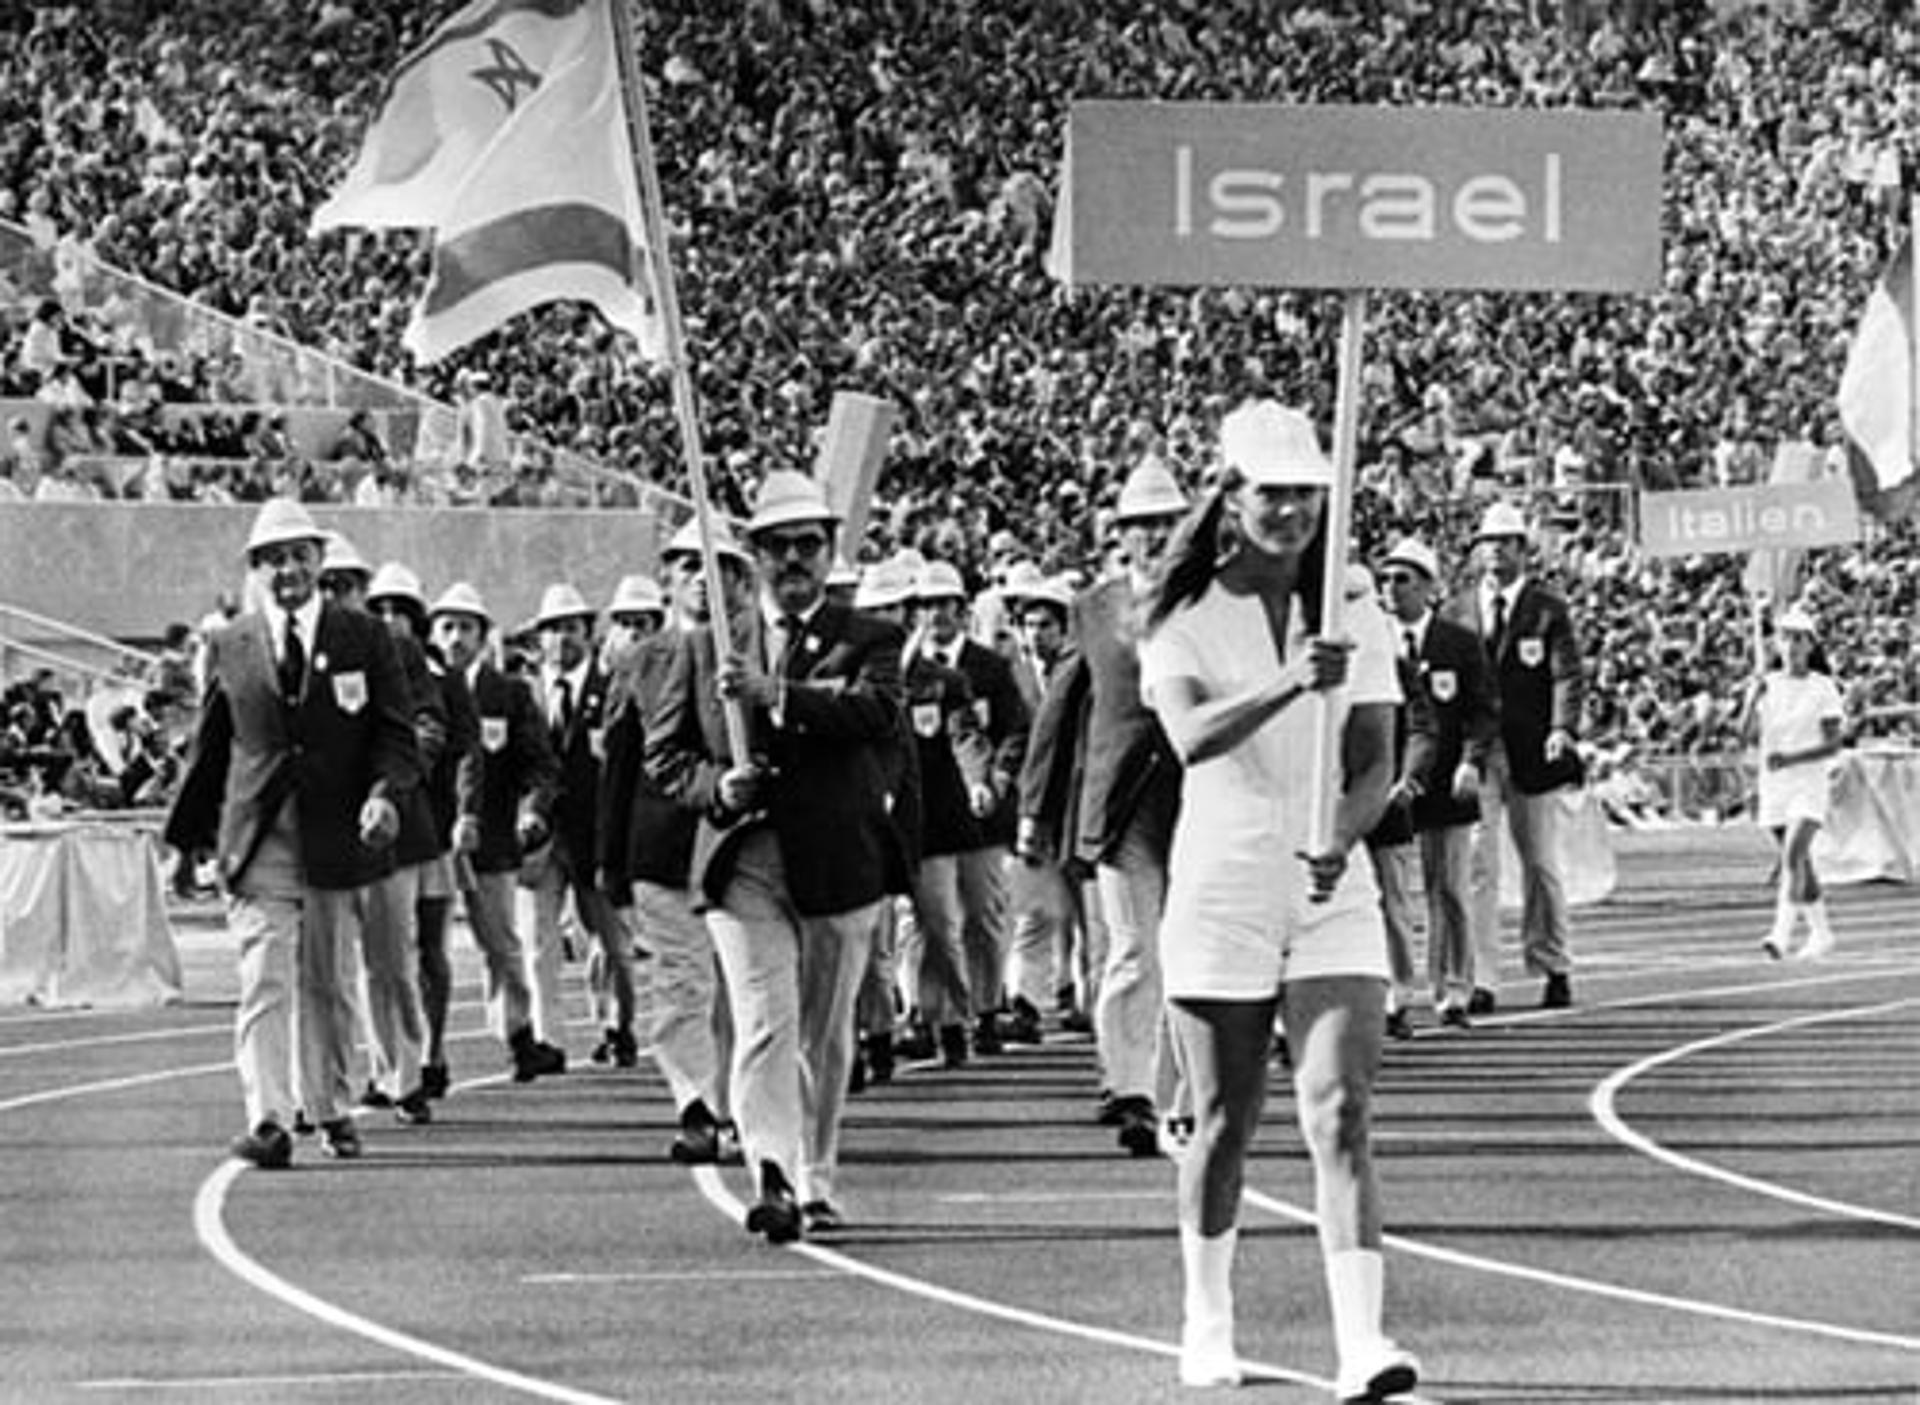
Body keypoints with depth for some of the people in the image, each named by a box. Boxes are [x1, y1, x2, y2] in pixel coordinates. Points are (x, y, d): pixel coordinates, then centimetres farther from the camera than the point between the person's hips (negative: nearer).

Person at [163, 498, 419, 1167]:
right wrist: (188, 835, 13)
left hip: (337, 837, 1)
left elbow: (396, 733, 1)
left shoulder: (363, 638, 4)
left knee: (329, 985, 10)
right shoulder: (229, 647, 7)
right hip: (258, 842, -1)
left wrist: (385, 793, -18)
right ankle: (267, 1119, -19)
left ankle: (331, 1109, 24)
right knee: (264, 980, -11)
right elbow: (209, 748, 14)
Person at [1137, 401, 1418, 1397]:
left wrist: (1342, 841, -20)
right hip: (1218, 895, -1)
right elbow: (1191, 736, -19)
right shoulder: (1182, 621, -1)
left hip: (1332, 898, 1)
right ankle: (1206, 1325, 28)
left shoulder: (1354, 622, 7)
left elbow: (1374, 760, 0)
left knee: (1340, 1113, -12)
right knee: (1224, 1125, 8)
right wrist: (1290, 684, -35)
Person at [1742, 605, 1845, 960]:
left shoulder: (1823, 689, -4)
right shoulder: (1768, 684, 7)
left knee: (1793, 856, -22)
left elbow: (1835, 744, -8)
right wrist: (1754, 700, -22)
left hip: (1809, 784, -5)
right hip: (1773, 785, 5)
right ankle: (1821, 933, 26)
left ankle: (1781, 933, -30)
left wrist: (1792, 758, -21)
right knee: (1799, 864, 13)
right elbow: (1747, 732, -3)